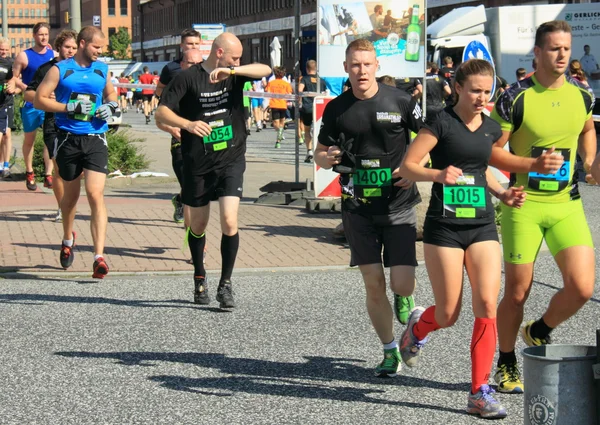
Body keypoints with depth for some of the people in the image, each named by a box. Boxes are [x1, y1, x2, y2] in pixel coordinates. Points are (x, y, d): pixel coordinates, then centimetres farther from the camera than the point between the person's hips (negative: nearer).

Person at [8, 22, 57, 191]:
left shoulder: (54, 55, 6)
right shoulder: (24, 56, -3)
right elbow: (14, 78, 0)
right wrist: (26, 88, -16)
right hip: (31, 103, -2)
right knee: (29, 139, 9)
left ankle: (48, 175, -7)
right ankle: (29, 173, 25)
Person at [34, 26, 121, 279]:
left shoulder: (102, 70, 10)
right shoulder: (60, 69, -1)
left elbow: (110, 93, 27)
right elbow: (39, 99, -5)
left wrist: (111, 106, 4)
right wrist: (70, 108, -14)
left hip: (95, 139, 1)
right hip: (68, 139, -1)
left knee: (96, 195, -14)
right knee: (71, 194, 16)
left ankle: (99, 256, -19)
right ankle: (68, 239, 44)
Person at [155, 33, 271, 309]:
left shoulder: (234, 75, 3)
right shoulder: (188, 77, -5)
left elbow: (265, 70, -14)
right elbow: (161, 112, -12)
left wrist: (231, 70, -28)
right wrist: (187, 124, -31)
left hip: (231, 160, 1)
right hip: (197, 163, -1)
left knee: (229, 221, -13)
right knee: (198, 224, 12)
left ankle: (225, 285, -2)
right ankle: (199, 278, 35)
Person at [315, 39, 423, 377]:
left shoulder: (401, 101, -2)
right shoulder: (337, 109, 4)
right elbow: (320, 154, 13)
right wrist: (327, 158, -10)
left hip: (398, 206, -2)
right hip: (358, 208, 2)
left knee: (402, 284, -9)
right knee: (373, 285, 0)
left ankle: (404, 299, 29)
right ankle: (390, 352, 17)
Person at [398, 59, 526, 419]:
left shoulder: (491, 129, 9)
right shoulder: (441, 123, -8)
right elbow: (407, 166, -9)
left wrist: (503, 194, 9)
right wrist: (437, 174, -28)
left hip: (483, 227, 4)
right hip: (444, 227, -4)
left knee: (487, 305, -10)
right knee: (448, 315, 1)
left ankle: (480, 392, -2)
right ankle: (418, 327, 38)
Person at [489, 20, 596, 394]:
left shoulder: (582, 96, 3)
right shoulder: (515, 98, -11)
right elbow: (491, 152, -8)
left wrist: (590, 161, 8)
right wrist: (534, 164, -20)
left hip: (568, 205, 4)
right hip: (524, 206, -3)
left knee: (582, 288, -10)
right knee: (517, 292, 3)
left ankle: (540, 331, 20)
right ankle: (507, 364, 26)